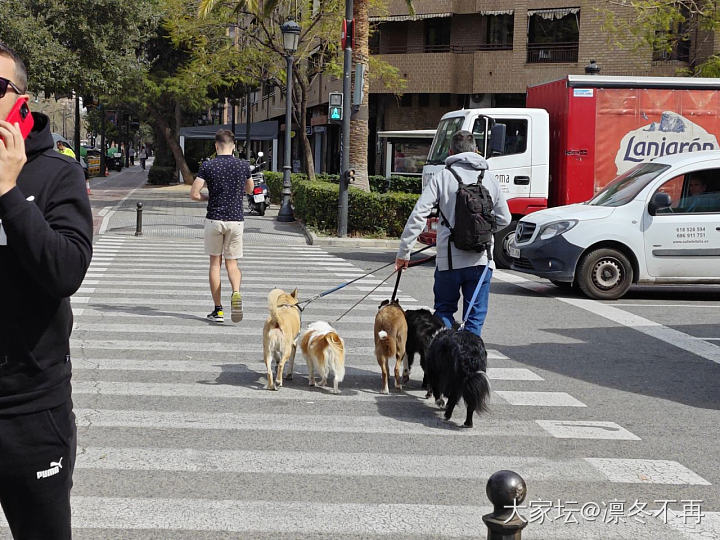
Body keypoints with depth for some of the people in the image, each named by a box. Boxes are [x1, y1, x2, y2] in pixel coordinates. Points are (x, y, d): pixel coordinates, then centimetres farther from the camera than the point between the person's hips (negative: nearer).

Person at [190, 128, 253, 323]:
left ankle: (218, 310, 9)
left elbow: (194, 194, -10)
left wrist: (208, 197, 9)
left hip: (214, 219, -1)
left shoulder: (208, 166, -6)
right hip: (236, 219, 1)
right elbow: (249, 190, 18)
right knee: (232, 263, 10)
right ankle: (236, 293, -20)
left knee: (215, 263, 10)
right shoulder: (243, 165, 1)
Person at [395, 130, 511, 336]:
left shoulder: (442, 177, -2)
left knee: (444, 310, 15)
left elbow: (418, 215, -8)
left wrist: (404, 252, -3)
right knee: (476, 316, 10)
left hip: (449, 259, -1)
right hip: (481, 259, 1)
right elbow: (504, 220, 11)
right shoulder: (490, 179, 6)